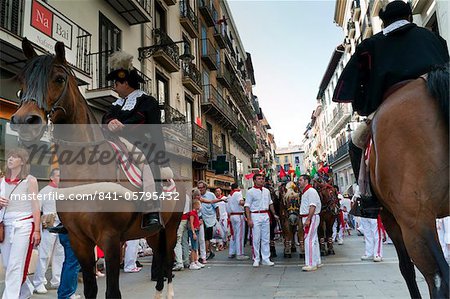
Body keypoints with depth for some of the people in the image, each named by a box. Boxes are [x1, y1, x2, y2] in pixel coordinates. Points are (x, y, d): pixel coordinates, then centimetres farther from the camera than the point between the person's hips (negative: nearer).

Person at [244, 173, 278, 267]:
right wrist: (249, 219, -15)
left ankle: (266, 259, 16)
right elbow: (247, 206, -8)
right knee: (256, 239, -2)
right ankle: (256, 259, 8)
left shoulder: (266, 191, 13)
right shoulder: (250, 192, -5)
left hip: (265, 216, 5)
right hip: (255, 216, -5)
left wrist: (274, 214, 22)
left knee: (266, 238, 8)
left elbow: (270, 203, 23)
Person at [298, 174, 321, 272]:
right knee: (313, 240, 14)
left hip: (311, 218, -10)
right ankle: (317, 262, 21)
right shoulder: (305, 192, 18)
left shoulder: (311, 191, -14)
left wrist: (308, 219, -24)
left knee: (309, 240, -10)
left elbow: (313, 206, -21)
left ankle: (311, 264, -6)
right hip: (307, 218, 10)